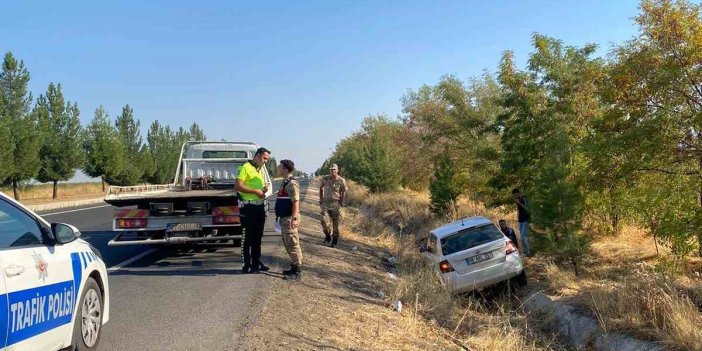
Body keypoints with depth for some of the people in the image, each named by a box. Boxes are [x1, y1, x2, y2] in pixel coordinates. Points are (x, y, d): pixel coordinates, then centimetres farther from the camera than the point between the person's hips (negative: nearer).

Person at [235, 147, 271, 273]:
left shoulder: (261, 170, 17)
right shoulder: (245, 168, -10)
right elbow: (238, 186, -18)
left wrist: (263, 190, 5)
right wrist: (255, 191, -19)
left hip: (259, 205, 8)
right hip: (248, 206, -8)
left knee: (258, 236, 13)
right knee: (248, 236, -3)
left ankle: (256, 263, 23)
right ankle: (247, 265, 3)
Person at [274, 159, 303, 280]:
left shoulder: (292, 183, -15)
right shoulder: (285, 183, 16)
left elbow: (296, 202, -21)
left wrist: (294, 218, -26)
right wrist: (278, 216, 23)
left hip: (289, 218, -10)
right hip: (284, 218, 10)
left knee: (293, 244, -6)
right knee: (288, 244, 15)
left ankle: (298, 271, -2)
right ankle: (294, 267, 24)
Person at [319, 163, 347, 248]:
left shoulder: (341, 181, -8)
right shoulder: (325, 179, 1)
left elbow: (344, 192, 5)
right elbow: (321, 187, 18)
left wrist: (341, 202, 0)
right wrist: (321, 199, 14)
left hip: (335, 204, -2)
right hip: (325, 203, 2)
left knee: (336, 223, 3)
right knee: (324, 220, -11)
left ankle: (335, 240, 19)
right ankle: (328, 236, 13)